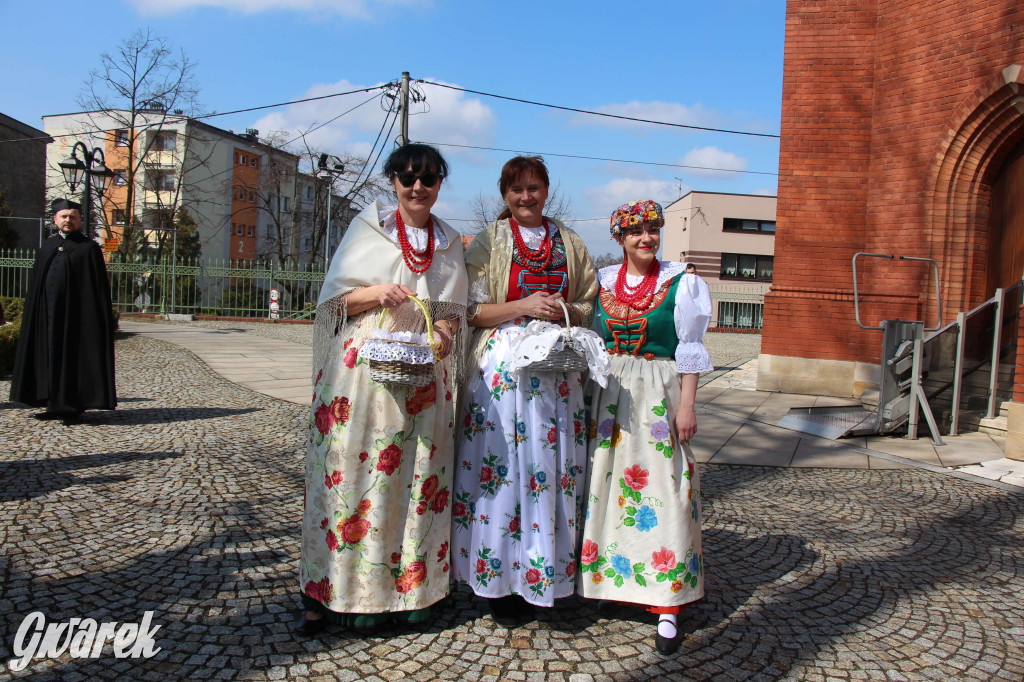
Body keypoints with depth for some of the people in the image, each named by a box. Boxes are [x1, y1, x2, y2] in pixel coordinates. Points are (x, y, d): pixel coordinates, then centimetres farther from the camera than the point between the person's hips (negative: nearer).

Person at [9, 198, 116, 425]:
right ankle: (55, 405, 16)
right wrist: (32, 313, 12)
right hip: (47, 312, 6)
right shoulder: (47, 247, 15)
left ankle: (74, 408, 4)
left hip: (75, 313, -5)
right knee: (50, 355, 8)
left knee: (74, 358, -2)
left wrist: (96, 318, -11)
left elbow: (98, 288, -5)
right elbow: (35, 284, 18)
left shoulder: (89, 248, -1)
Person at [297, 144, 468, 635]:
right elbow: (334, 298, 4)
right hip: (365, 368, -2)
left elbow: (454, 311, 16)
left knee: (417, 477, 1)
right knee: (354, 471, -5)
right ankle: (335, 593, 4)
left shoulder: (450, 243, 16)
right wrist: (377, 293, -14)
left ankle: (408, 587, 11)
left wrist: (445, 332, -7)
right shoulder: (368, 227, 8)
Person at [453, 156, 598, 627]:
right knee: (500, 465, -4)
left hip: (556, 368, 3)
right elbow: (473, 310, 0)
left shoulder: (570, 243, 15)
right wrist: (524, 307, -13)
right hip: (501, 365, -2)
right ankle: (498, 584, 7)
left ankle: (540, 575, 13)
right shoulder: (488, 243, 7)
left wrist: (564, 311, -4)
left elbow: (590, 305, 18)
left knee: (550, 465, 0)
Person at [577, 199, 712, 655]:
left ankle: (667, 607, 3)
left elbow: (689, 351, -1)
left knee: (661, 492, -4)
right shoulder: (603, 282, 9)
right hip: (608, 395, 4)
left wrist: (686, 406, -8)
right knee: (607, 486, 7)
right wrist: (588, 402, 9)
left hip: (659, 396, -3)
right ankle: (610, 579, 23)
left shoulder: (680, 284, 0)